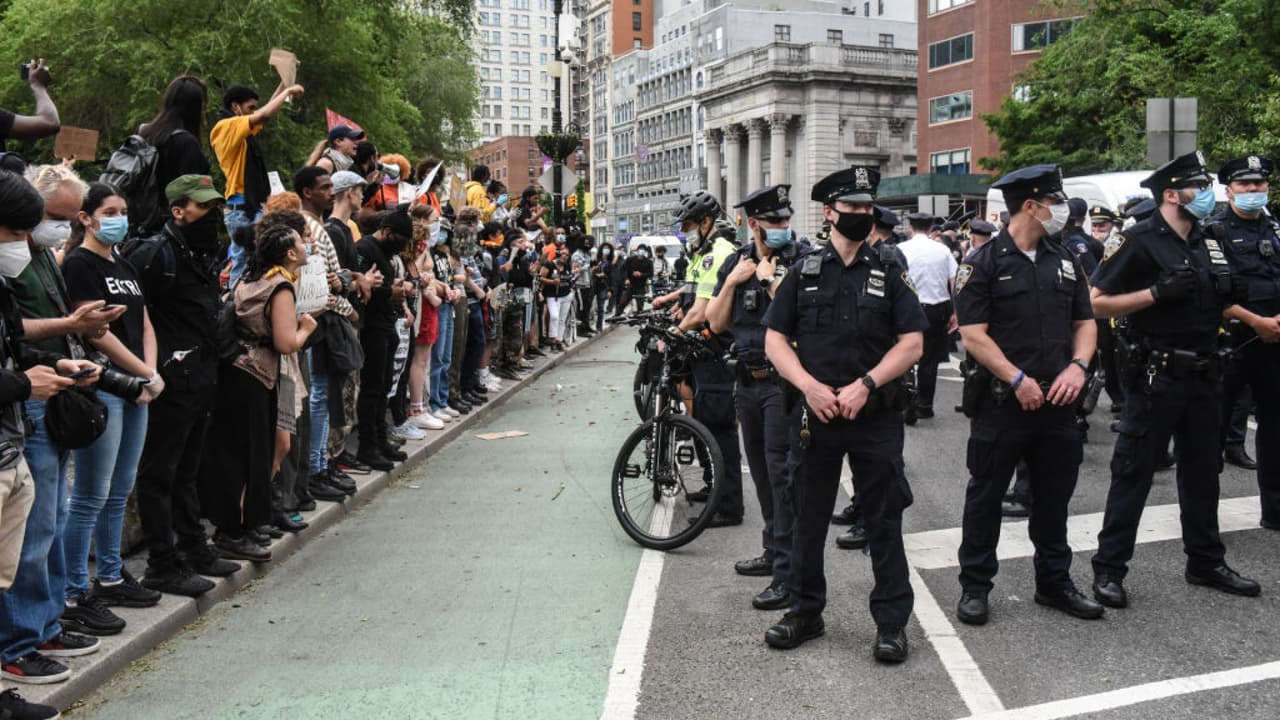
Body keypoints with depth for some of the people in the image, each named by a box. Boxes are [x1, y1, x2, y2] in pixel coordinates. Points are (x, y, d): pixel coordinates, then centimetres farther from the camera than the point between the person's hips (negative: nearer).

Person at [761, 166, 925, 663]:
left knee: (883, 522, 3)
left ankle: (891, 622, 13)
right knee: (808, 518, 10)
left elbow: (912, 343, -1)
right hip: (814, 413, 1)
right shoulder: (804, 272, 6)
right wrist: (810, 386, -12)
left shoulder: (889, 273, 5)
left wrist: (864, 385, -13)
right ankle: (805, 612, 24)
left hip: (875, 416, -1)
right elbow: (775, 339, 4)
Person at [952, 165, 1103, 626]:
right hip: (1001, 402, -5)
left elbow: (1085, 322, 13)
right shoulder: (983, 263, -8)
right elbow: (973, 334, -13)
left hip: (1056, 401, 6)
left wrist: (1077, 366, -6)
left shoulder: (1065, 262, 11)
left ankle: (1055, 583, 28)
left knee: (1054, 496, 14)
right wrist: (1018, 380, -18)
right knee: (985, 496, 5)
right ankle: (974, 587, 16)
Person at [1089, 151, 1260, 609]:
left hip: (1203, 375, 8)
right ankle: (1108, 568, 4)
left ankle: (1206, 562, 28)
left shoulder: (1207, 243, 13)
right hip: (1157, 377, -7)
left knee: (1202, 469, 15)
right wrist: (1157, 292, -22)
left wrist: (1232, 294, 3)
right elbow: (1097, 303, -13)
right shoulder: (1139, 241, -10)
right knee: (1133, 471, -3)